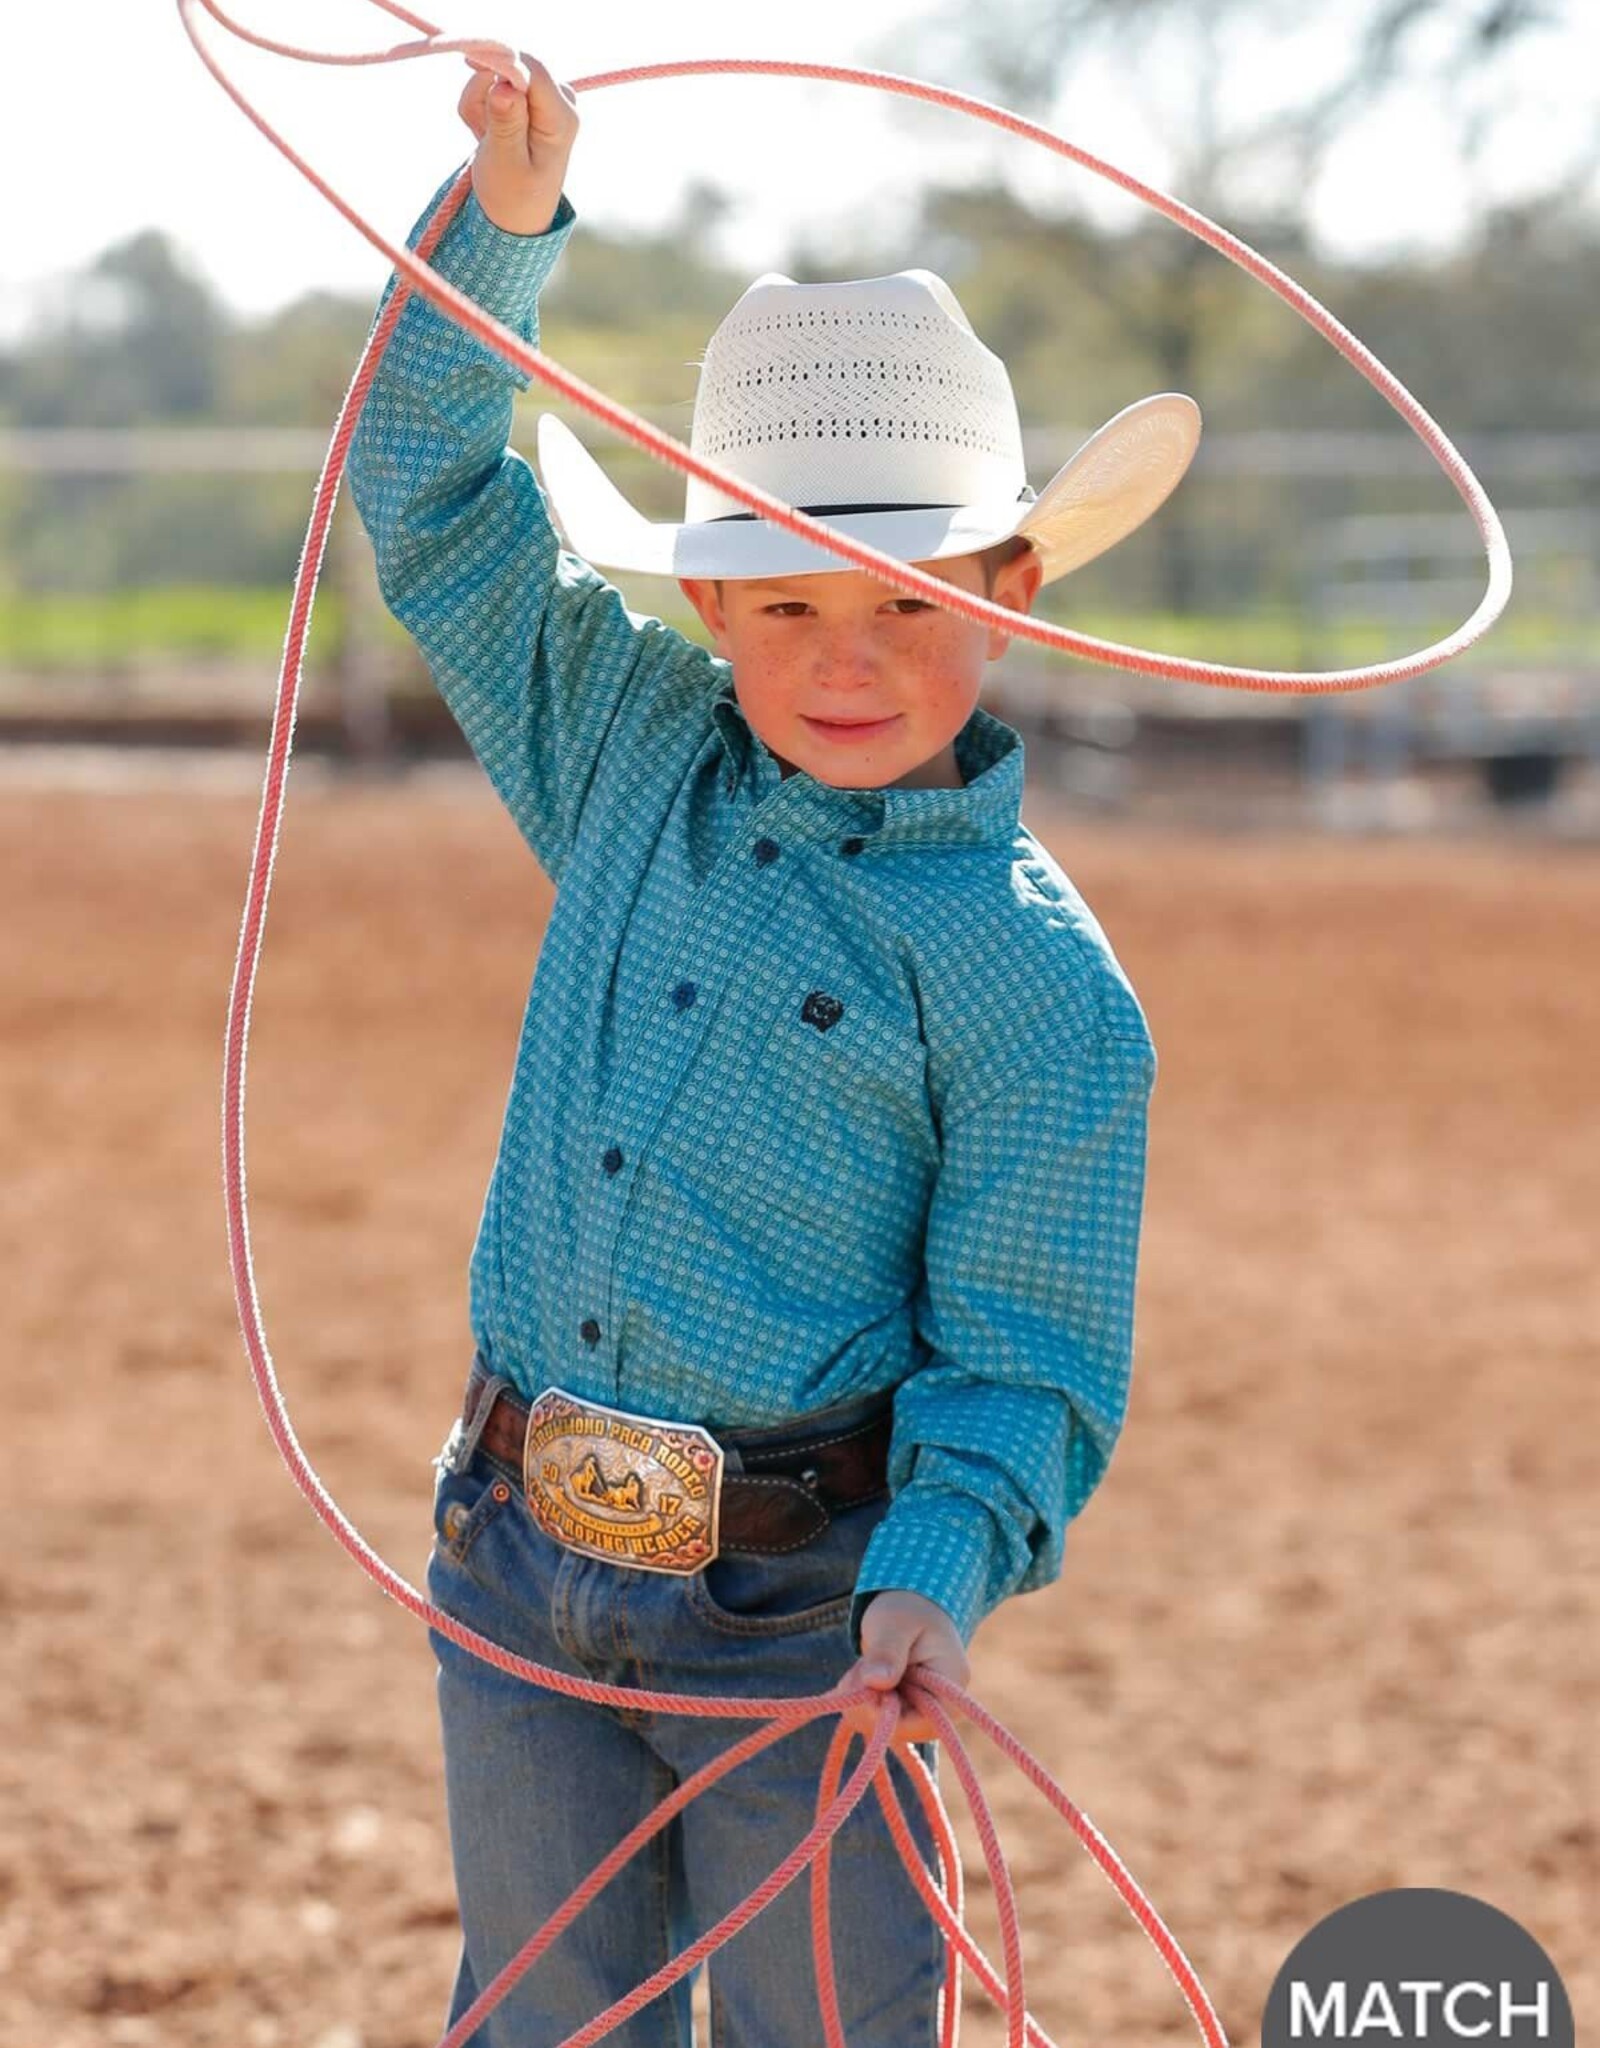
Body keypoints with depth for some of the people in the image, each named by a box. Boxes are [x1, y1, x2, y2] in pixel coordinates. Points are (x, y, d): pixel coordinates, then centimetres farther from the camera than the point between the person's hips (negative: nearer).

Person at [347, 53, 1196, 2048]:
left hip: (805, 1603, -5)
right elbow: (433, 499, 11)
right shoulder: (637, 759, 5)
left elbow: (1020, 1356, -11)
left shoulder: (1039, 981, -10)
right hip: (521, 1578, 5)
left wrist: (937, 1583, -28)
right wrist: (506, 223, -2)